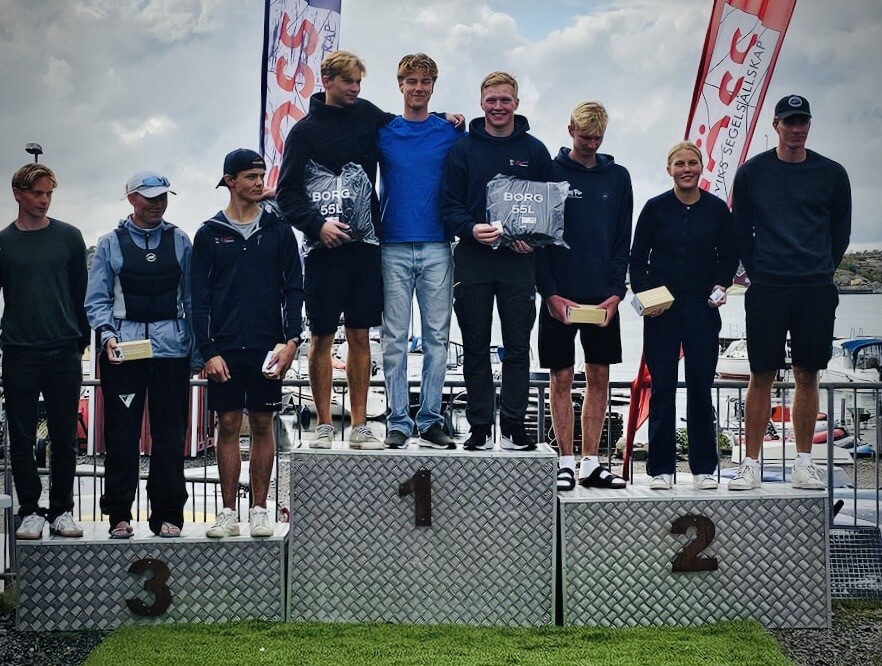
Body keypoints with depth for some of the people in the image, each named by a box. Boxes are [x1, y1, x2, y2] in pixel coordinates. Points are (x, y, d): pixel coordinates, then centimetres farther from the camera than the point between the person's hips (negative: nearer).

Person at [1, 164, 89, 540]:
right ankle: (30, 512, 11)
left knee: (64, 438, 4)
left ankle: (62, 511, 13)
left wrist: (82, 340, 5)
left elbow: (81, 292, 9)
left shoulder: (68, 237, 6)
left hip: (64, 353, 0)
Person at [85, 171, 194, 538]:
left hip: (171, 348, 1)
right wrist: (107, 334, -11)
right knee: (121, 434, 2)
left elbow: (191, 297, 12)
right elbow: (96, 300, 5)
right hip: (122, 350, -1)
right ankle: (119, 515, 10)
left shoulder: (180, 241, 10)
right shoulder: (110, 243, 7)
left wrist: (197, 347, 7)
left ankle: (167, 515, 11)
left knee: (170, 435, 3)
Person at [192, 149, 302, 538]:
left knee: (263, 425, 5)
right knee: (228, 426, 4)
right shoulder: (210, 234, 4)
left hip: (266, 347, 0)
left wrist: (291, 340, -6)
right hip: (224, 348, 0)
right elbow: (200, 298, 2)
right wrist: (208, 351, -7)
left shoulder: (278, 229, 7)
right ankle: (228, 512, 11)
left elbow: (294, 288, 6)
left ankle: (260, 509, 13)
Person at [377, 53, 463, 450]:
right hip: (394, 249, 0)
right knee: (395, 339, 0)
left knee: (437, 338, 2)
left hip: (437, 249, 1)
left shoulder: (451, 133, 7)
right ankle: (398, 422, 5)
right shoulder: (382, 132, 6)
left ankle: (431, 421, 8)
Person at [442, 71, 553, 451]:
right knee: (475, 347, 4)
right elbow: (450, 205, 3)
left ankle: (514, 426, 10)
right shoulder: (463, 150, 6)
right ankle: (480, 426, 10)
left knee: (517, 346, 2)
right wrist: (471, 228, -17)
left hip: (518, 262, 0)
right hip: (472, 259, 0)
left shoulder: (534, 151, 8)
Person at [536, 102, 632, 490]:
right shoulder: (550, 174, -1)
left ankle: (591, 463, 13)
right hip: (559, 297, -3)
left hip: (603, 297, 3)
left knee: (599, 378, 6)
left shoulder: (618, 177, 9)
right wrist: (551, 293, -11)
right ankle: (566, 463, 9)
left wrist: (616, 292, -3)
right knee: (561, 379, 2)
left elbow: (623, 240, 9)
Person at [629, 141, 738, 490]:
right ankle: (660, 468, 9)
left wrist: (722, 285, -5)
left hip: (702, 308, 1)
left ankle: (703, 467, 13)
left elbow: (729, 255, 11)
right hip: (661, 308, -1)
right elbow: (637, 258, 3)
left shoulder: (717, 209, 3)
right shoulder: (655, 208, 0)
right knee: (662, 388, 2)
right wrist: (642, 293, -10)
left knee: (700, 387, 4)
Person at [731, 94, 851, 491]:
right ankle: (751, 465, 5)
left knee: (807, 375, 4)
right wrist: (757, 273, 8)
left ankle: (804, 464, 12)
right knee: (761, 375, -1)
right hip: (766, 290, -1)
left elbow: (841, 233, 14)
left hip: (816, 291, 1)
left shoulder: (832, 174, 7)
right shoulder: (752, 172, 4)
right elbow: (740, 232, 10)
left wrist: (822, 273, 11)